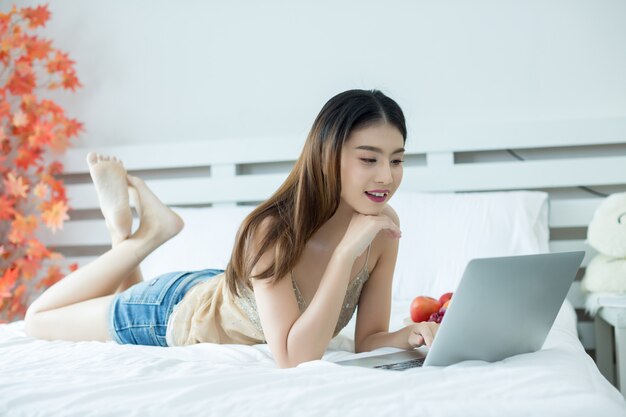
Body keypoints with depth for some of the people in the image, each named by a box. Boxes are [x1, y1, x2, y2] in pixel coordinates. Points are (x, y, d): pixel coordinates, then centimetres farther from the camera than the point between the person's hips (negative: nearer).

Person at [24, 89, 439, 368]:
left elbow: (368, 338, -16)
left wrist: (410, 334, -38)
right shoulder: (273, 230, -39)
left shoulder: (383, 228, -23)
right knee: (38, 319, 21)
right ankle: (146, 233, 19)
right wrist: (347, 251, -47)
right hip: (181, 313, -5)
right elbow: (293, 358, -44)